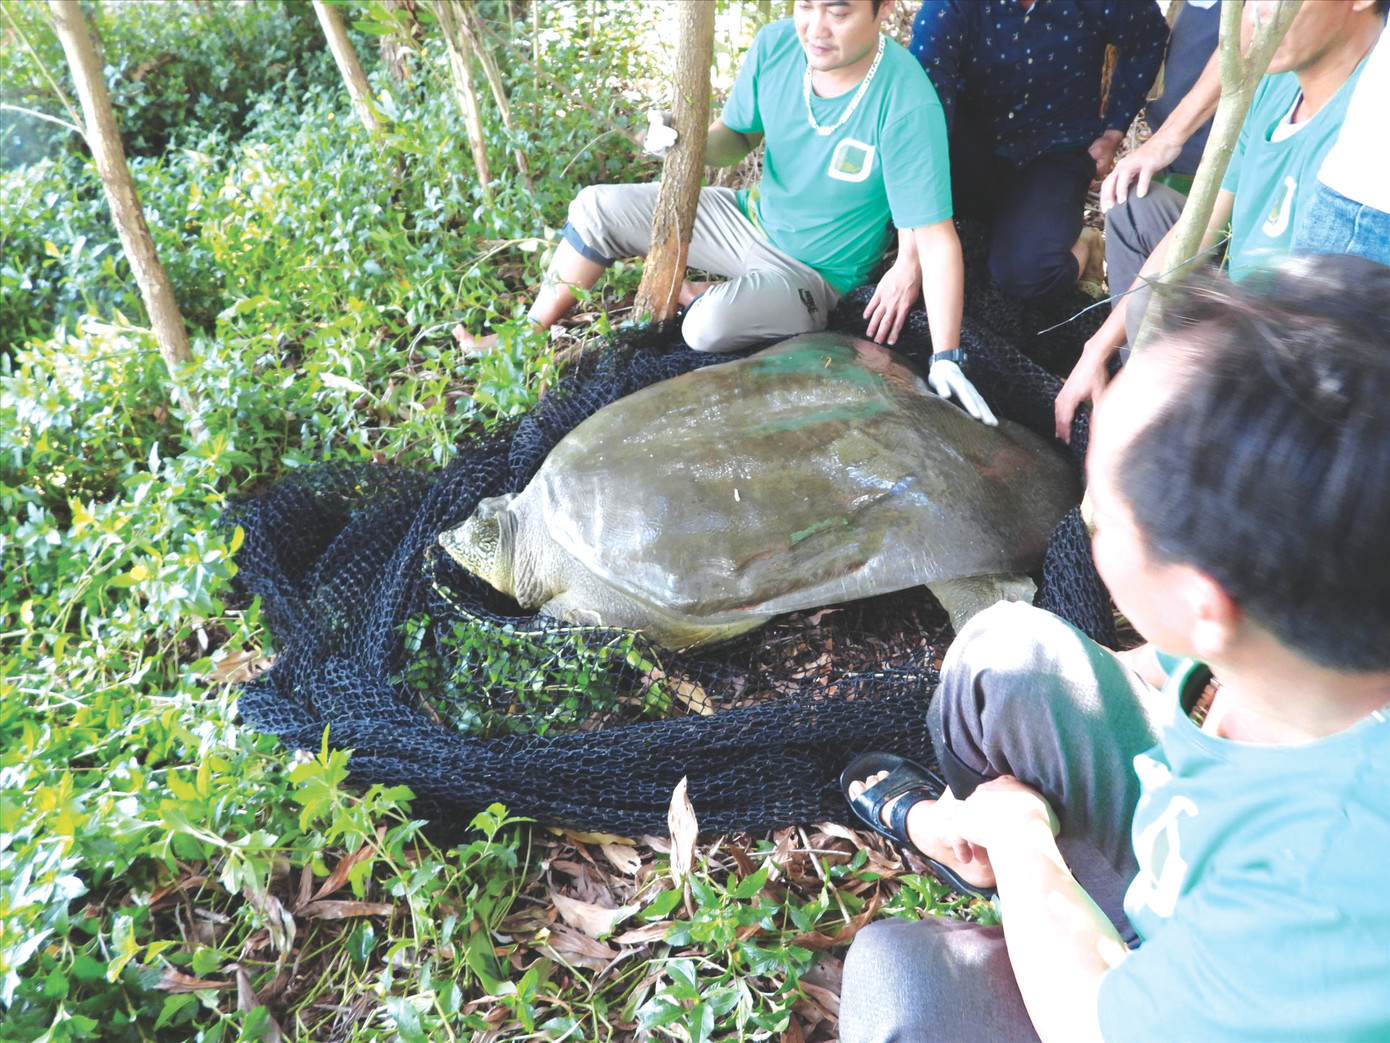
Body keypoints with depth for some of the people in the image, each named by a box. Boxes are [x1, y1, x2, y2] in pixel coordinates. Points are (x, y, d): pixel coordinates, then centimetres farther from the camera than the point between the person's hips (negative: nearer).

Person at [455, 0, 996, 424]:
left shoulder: (906, 104, -30)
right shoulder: (774, 44, -13)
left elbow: (936, 236, -30)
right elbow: (738, 134, 4)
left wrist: (946, 359, -35)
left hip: (815, 270, -5)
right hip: (751, 216, 6)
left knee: (711, 326, -35)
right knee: (598, 207, -1)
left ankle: (699, 297, 5)